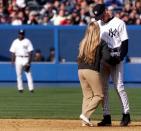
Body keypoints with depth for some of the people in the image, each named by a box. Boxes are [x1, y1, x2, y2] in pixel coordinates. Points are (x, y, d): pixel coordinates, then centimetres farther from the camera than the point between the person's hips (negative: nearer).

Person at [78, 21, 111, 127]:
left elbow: (79, 58, 13)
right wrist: (99, 62, 3)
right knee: (99, 95, 5)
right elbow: (107, 57, -12)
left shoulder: (83, 43, 12)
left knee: (87, 96, 13)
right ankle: (86, 114, -10)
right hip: (92, 71, -6)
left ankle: (85, 120, 7)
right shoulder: (101, 43, -3)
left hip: (80, 71, 6)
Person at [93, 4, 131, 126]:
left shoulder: (119, 23, -3)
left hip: (116, 57, -6)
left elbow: (125, 42, -7)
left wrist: (120, 57, -18)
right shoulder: (98, 24, 13)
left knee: (119, 86, -10)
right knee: (103, 87, 2)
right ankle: (106, 117, 5)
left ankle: (126, 114, -4)